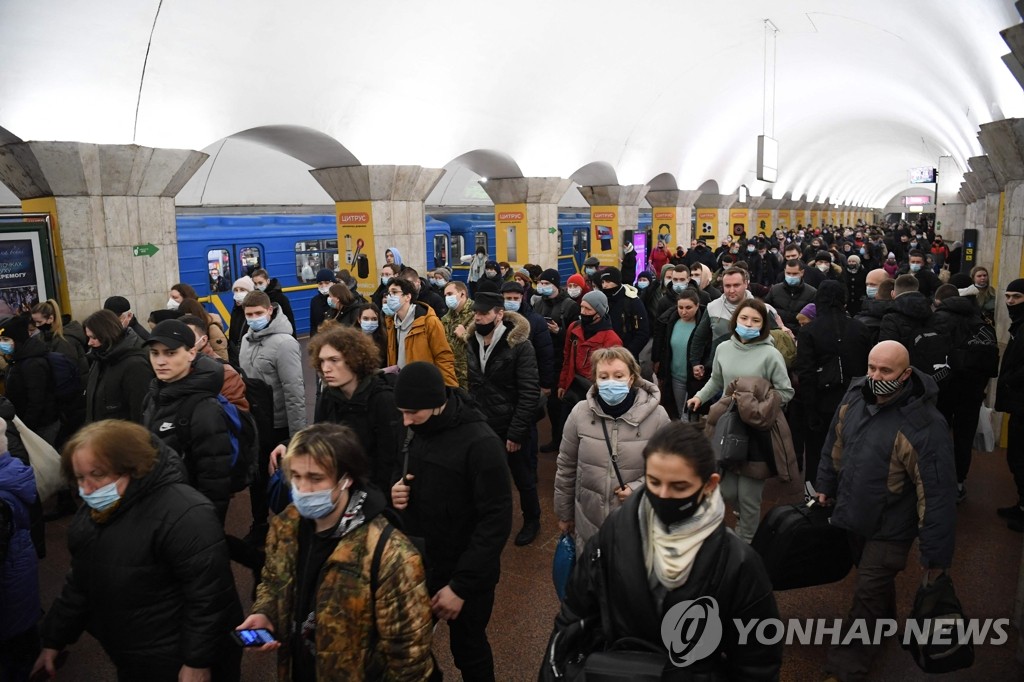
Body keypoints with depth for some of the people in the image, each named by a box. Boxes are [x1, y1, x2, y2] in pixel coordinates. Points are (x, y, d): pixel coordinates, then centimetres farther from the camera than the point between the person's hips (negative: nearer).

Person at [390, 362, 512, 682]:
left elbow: (496, 522, -21)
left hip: (466, 574, -6)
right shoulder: (421, 431, -1)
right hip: (420, 564, 6)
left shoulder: (481, 444, -23)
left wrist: (460, 585, -20)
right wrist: (399, 490, -9)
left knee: (468, 649, 14)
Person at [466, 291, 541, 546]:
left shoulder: (519, 345, -16)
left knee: (524, 478, 14)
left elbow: (530, 393, -18)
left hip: (514, 428, -4)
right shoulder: (472, 343, 1)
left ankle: (532, 521, 37)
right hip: (483, 426, 4)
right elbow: (473, 387, 10)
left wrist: (516, 433, -20)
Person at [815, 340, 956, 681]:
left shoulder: (924, 426, -29)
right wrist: (825, 485, 17)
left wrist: (936, 555, -20)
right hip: (851, 515, 6)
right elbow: (836, 443, 8)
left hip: (889, 528, -6)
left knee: (868, 593, 4)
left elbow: (938, 495, -25)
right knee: (876, 579, 26)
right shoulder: (854, 396, -9)